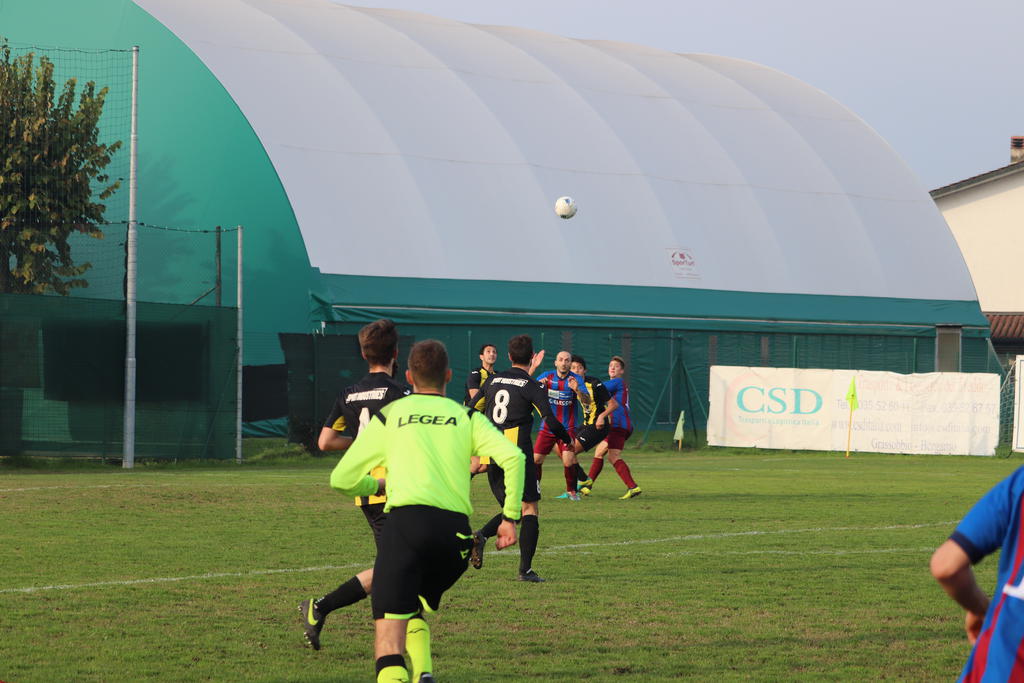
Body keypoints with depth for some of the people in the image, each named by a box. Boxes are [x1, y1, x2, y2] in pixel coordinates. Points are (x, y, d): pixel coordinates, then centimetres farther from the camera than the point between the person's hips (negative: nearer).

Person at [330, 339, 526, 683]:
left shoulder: (388, 416, 18)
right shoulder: (467, 418, 19)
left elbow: (342, 480, 20)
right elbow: (513, 457, 2)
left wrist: (378, 485, 39)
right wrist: (510, 516, 8)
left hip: (406, 521, -3)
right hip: (456, 531, 3)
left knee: (389, 630, -8)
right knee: (413, 609, 26)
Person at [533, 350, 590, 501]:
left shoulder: (576, 379, -6)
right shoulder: (547, 376, 0)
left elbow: (587, 401, -17)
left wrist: (577, 390, -38)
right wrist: (539, 385, -27)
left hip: (567, 428, -2)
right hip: (547, 426, 2)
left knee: (569, 459, -18)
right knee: (536, 459, -2)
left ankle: (572, 491, 0)